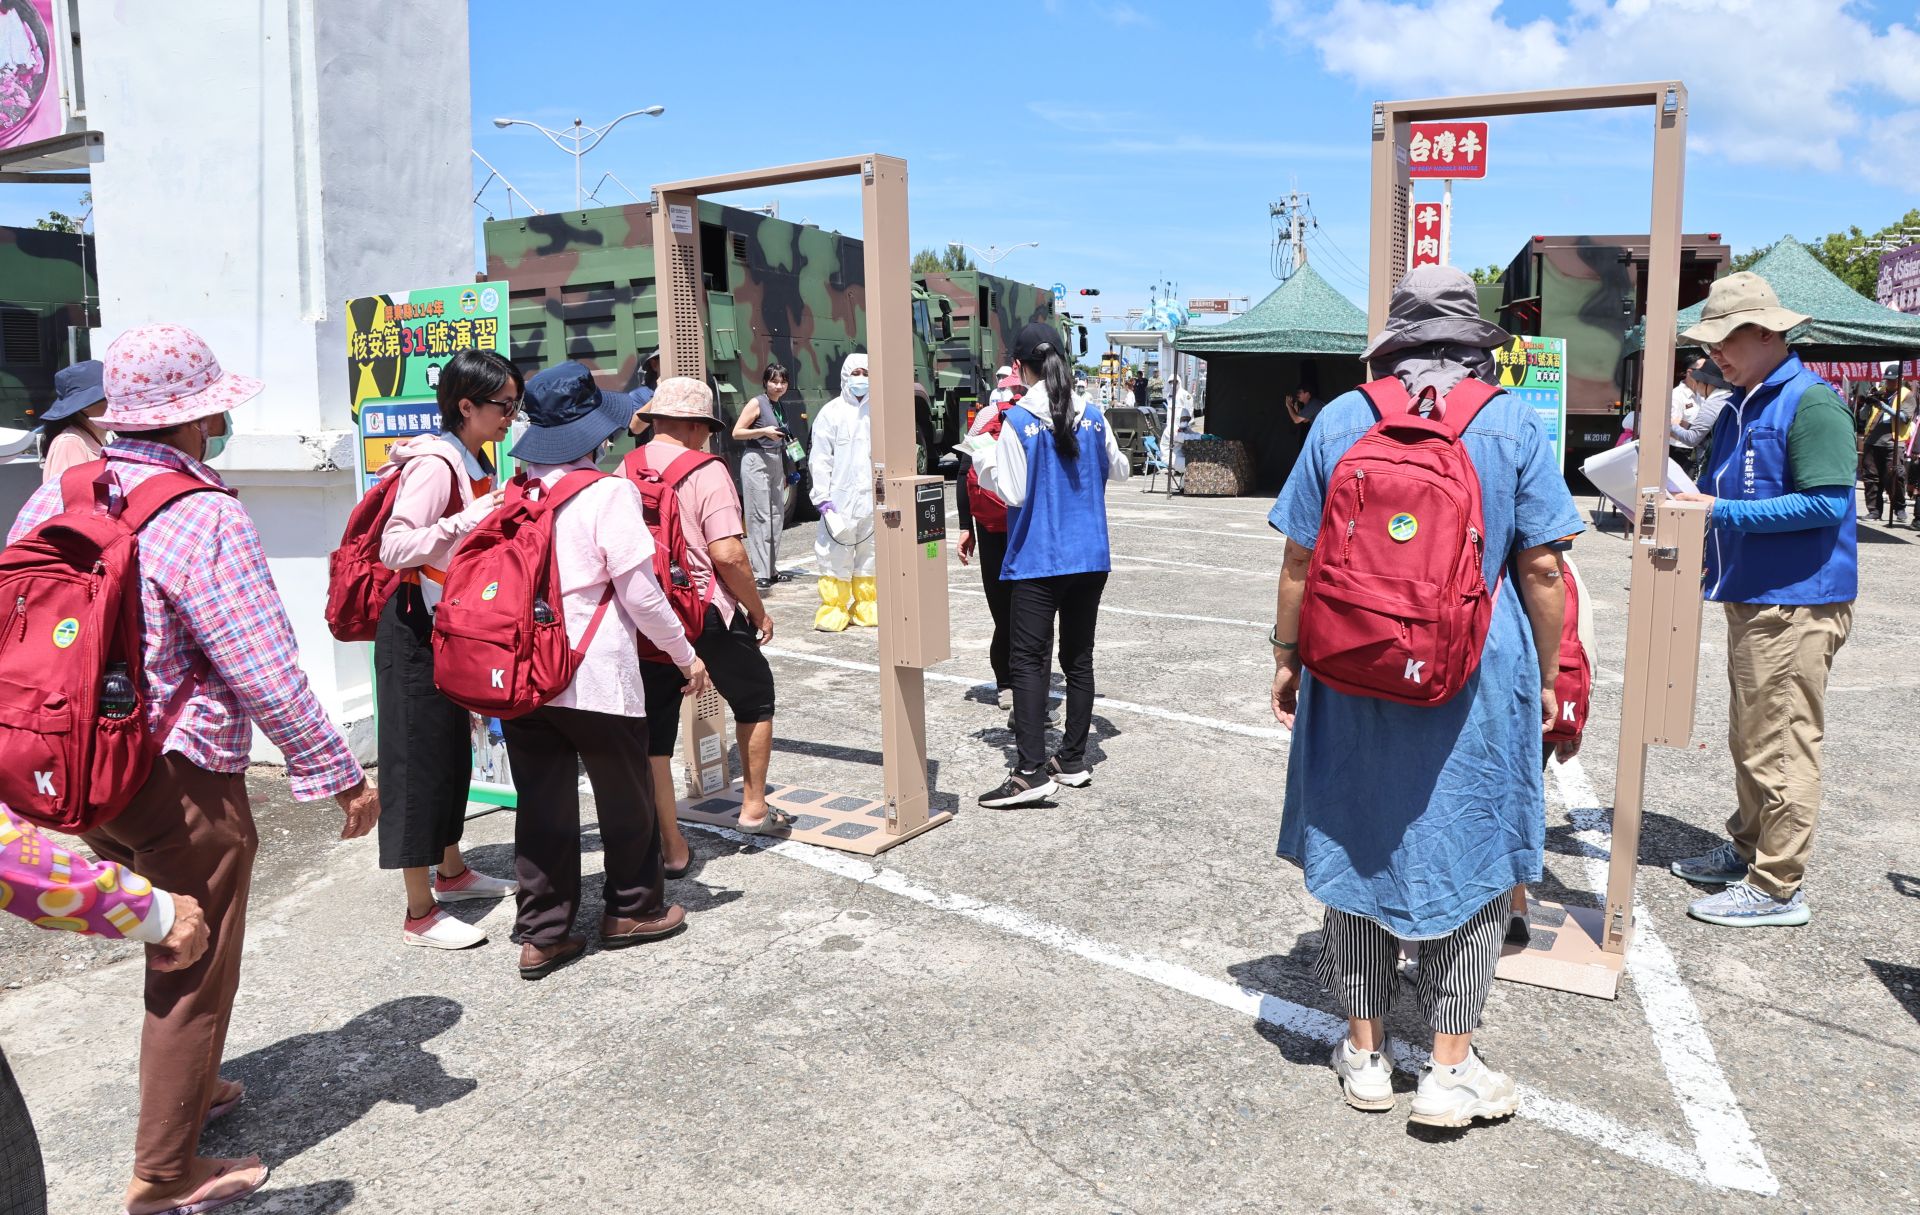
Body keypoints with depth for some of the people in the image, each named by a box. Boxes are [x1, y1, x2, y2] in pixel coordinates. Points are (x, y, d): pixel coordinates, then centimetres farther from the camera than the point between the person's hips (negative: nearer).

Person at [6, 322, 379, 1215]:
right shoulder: (205, 518, -20)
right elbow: (266, 674, -22)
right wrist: (339, 776, -13)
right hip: (181, 783, -7)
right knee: (195, 975, 9)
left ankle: (187, 1086, 46)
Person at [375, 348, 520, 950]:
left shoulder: (475, 462, 10)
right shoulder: (436, 464, -19)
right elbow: (394, 548, -27)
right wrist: (472, 518, -31)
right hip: (416, 626, -9)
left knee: (454, 748, 18)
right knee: (421, 756, -3)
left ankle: (450, 871, 35)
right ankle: (420, 913, 5)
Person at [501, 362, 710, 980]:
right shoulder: (609, 492, -11)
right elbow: (639, 592, -12)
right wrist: (686, 655, -1)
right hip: (594, 676, -5)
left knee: (542, 804, 12)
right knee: (625, 796, 14)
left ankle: (543, 933, 18)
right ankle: (633, 909, 30)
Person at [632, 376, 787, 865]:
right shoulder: (705, 471, -12)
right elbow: (727, 554, -20)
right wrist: (758, 610, -7)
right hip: (707, 612, -4)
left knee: (653, 734, 9)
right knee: (754, 699, 21)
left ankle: (672, 847, 13)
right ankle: (754, 806, 29)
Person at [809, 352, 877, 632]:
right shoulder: (831, 412, 1)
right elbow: (820, 459, -3)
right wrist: (822, 496, -10)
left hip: (872, 498, 3)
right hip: (841, 497, -3)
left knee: (869, 553, 9)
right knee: (836, 554, -4)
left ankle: (866, 608, 18)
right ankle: (833, 610, 3)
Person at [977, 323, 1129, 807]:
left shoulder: (1018, 420, -11)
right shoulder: (1093, 416, 4)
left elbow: (1012, 492, -12)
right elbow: (1119, 470, 17)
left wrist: (986, 466, 6)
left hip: (1037, 560, -5)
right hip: (1089, 557, 5)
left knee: (1029, 662, -3)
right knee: (1078, 658, 12)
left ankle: (1031, 772, -8)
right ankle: (1073, 760, 20)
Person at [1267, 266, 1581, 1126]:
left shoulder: (1340, 420, 1)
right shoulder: (1511, 424, -2)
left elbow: (1300, 558, 2)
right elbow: (1539, 569, -2)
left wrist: (1287, 655, 12)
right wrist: (1547, 677, 8)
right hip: (1477, 678, -1)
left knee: (1355, 846, 12)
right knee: (1469, 858, 11)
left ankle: (1364, 1054, 24)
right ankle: (1450, 1066, 16)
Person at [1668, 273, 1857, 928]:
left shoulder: (1812, 403, -13)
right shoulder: (1738, 409, 14)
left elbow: (1827, 504, -21)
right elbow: (1720, 494, 21)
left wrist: (1723, 512, -21)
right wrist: (1681, 505, 1)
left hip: (1797, 604, -9)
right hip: (1750, 599, 9)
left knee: (1781, 748, -3)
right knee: (1750, 741, 19)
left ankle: (1777, 888, 6)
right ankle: (1748, 850, 33)